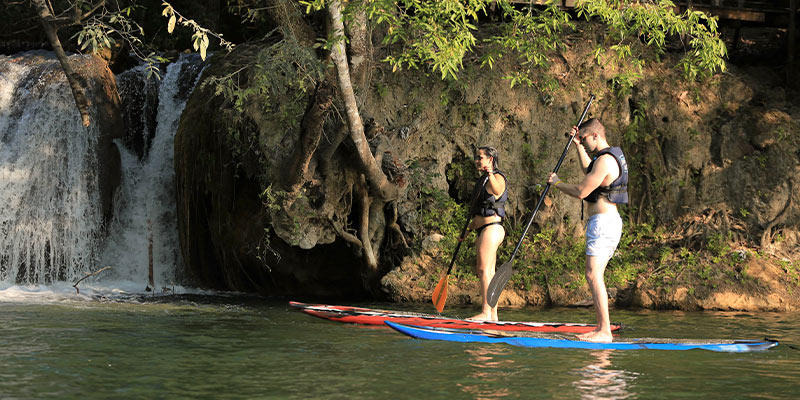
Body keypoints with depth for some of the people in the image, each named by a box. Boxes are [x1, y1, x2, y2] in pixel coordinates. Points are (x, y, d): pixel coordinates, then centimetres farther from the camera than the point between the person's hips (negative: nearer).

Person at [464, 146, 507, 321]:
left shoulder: (497, 177, -9)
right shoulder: (482, 180, 20)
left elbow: (497, 190, -35)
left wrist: (490, 174, -50)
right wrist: (469, 227, 27)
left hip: (491, 228, -10)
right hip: (483, 230, 10)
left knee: (484, 269, -15)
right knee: (487, 272, 9)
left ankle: (486, 312, -18)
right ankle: (493, 313, 12)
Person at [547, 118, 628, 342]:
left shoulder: (605, 160, -17)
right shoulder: (613, 156, 16)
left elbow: (581, 191, -18)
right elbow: (589, 173, 38)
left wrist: (557, 183, -1)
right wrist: (578, 146, 38)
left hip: (603, 222, -11)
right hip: (605, 222, 11)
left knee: (593, 275, -16)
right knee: (594, 276, 12)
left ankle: (605, 331, -20)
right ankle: (601, 328, 13)